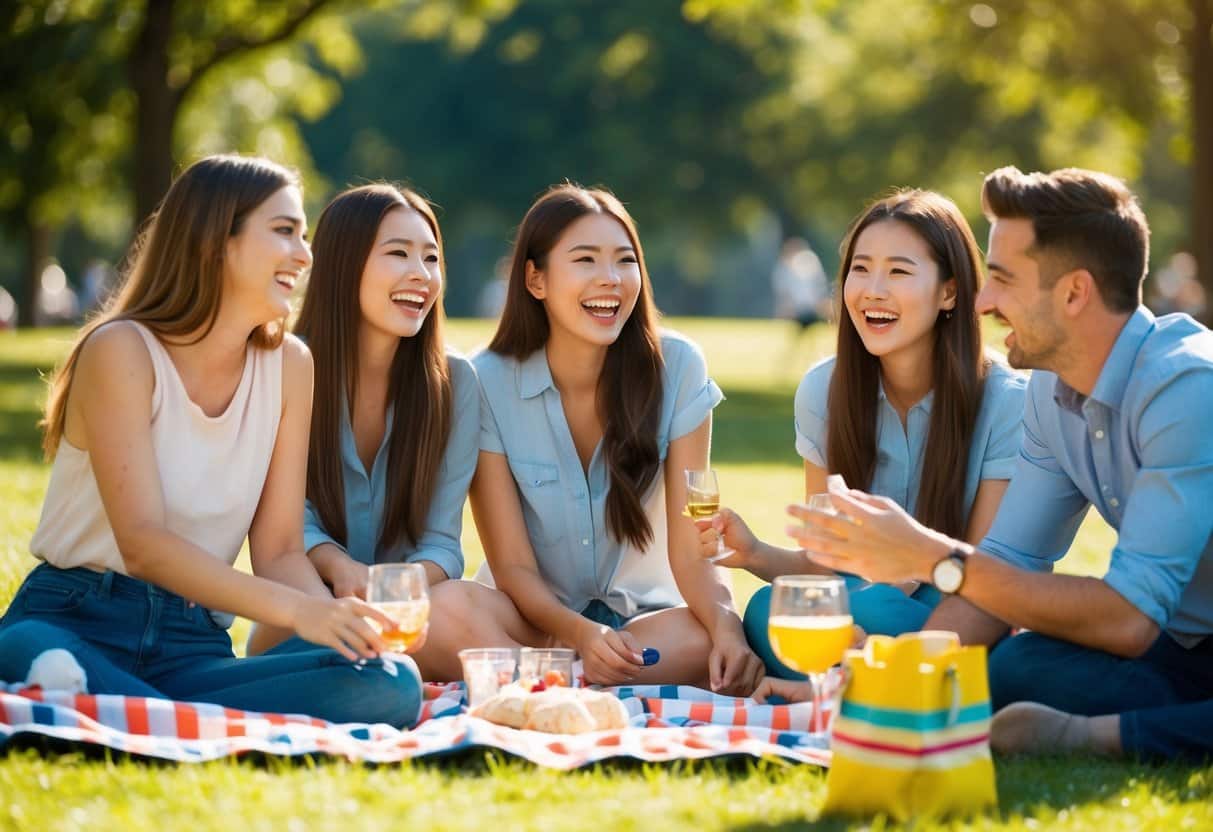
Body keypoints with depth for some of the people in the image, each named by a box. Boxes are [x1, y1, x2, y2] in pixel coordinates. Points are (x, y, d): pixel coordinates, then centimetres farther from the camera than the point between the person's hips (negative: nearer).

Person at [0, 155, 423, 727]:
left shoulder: (288, 365, 8)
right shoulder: (122, 350, -7)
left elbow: (279, 551, 6)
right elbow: (143, 543, -18)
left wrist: (340, 623, -17)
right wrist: (297, 610, -31)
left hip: (193, 646, 5)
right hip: (75, 622, -5)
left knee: (391, 685, -25)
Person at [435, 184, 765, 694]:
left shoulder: (676, 368, -9)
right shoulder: (487, 383, -11)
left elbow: (689, 548, -10)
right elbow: (513, 566, -11)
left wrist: (726, 627, -32)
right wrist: (581, 634, -32)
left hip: (643, 612, 1)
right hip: (536, 616, -1)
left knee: (716, 641, -32)